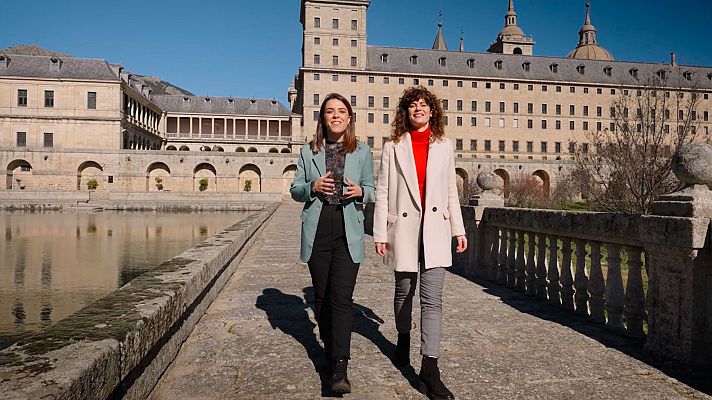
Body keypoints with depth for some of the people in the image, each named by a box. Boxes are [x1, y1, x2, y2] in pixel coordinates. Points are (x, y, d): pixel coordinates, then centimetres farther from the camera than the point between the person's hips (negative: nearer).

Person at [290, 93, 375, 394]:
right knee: (321, 296, 11)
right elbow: (295, 190, 10)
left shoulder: (362, 152, 8)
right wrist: (312, 187, -12)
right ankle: (330, 348, 31)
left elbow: (371, 190, 12)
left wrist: (360, 191, -11)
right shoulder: (308, 152, 9)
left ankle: (339, 367, -11)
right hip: (318, 230, 2)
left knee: (341, 297, -11)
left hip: (348, 232, -2)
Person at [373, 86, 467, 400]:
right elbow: (382, 192, 1)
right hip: (404, 227, 0)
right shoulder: (393, 147, 4)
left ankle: (429, 368, -6)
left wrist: (458, 229, 8)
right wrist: (380, 233, -4)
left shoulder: (444, 146, 10)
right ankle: (403, 340, 40)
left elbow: (451, 190, 12)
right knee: (404, 290, 15)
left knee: (432, 298, -7)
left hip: (435, 229, 0)